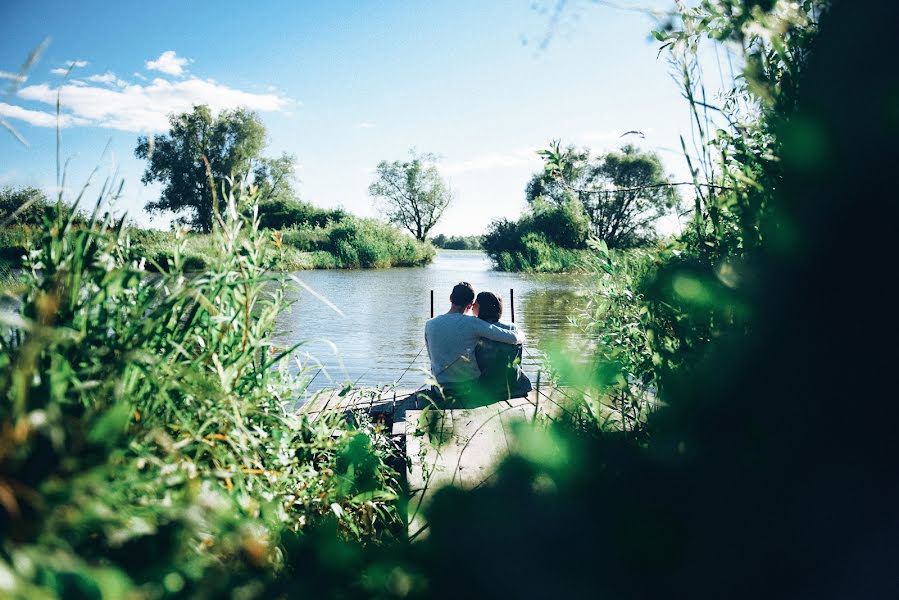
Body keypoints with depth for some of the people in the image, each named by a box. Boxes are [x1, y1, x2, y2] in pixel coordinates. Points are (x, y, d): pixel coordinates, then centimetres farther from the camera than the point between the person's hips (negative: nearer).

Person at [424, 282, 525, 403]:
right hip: (469, 388, -2)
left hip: (442, 392, 3)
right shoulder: (472, 323, -16)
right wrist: (521, 335, 7)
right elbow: (513, 338, -16)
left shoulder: (430, 324, -5)